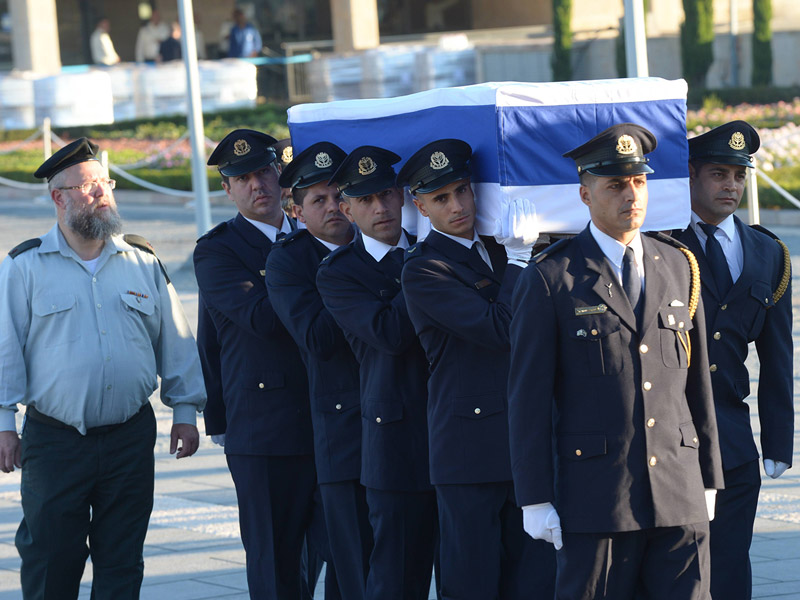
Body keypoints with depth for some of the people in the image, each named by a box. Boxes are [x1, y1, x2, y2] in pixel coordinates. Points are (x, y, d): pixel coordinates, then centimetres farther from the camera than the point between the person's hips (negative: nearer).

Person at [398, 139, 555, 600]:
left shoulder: (496, 250, 15)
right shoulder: (423, 269, -8)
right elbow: (500, 328, -17)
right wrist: (519, 258, -12)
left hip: (526, 441, 7)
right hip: (471, 448, -7)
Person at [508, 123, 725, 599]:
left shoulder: (679, 266, 11)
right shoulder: (551, 280, -3)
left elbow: (698, 380, 14)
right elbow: (529, 399, -3)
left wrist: (709, 479, 12)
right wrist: (536, 499, -6)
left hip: (680, 493, 4)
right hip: (596, 496, -4)